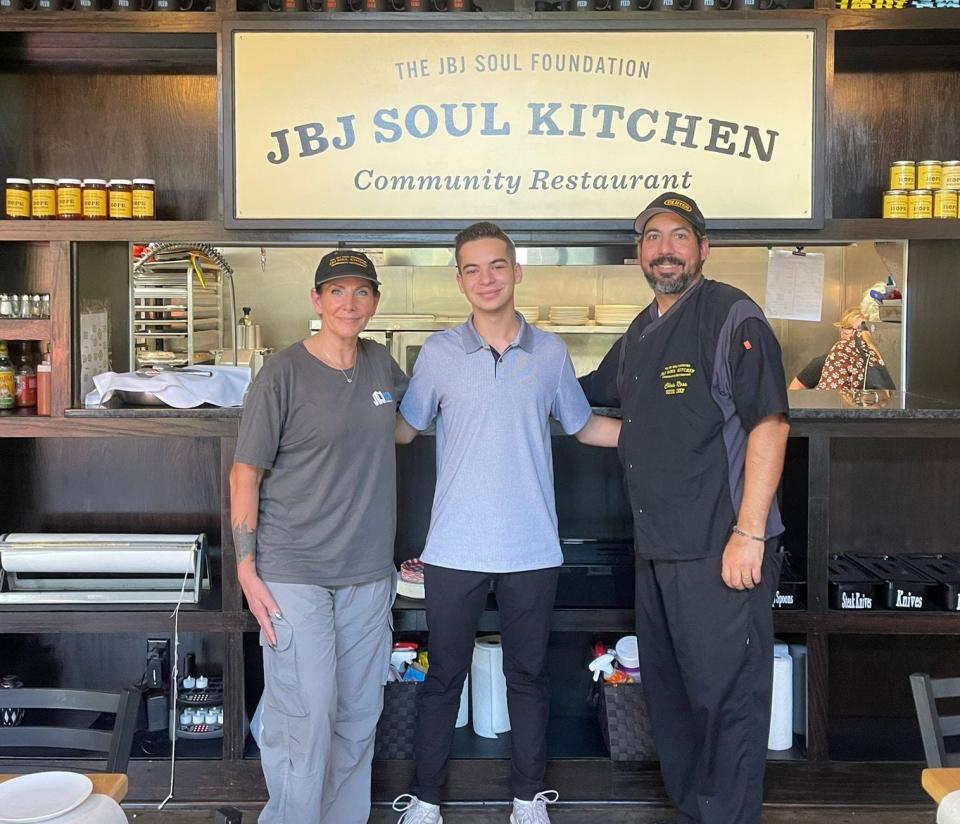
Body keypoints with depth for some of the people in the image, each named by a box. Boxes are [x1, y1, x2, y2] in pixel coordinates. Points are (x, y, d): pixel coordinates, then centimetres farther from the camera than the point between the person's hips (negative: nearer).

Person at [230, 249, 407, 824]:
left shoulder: (380, 363, 6)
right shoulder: (284, 373, -8)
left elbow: (409, 416, 29)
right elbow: (245, 474, -6)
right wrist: (247, 569, -11)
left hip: (369, 572, 5)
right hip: (294, 575, -5)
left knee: (359, 716, 13)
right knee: (305, 720, -5)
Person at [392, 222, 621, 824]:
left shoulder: (550, 351, 3)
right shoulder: (439, 352, 0)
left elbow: (585, 426, 14)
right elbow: (404, 428, 8)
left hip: (532, 549, 1)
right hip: (455, 548, -1)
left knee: (529, 676, 14)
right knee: (445, 676, 10)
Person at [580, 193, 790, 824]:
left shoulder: (732, 316, -9)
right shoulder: (641, 333, 16)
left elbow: (770, 423, -16)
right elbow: (592, 392, 34)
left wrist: (749, 532, -20)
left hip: (722, 552, -8)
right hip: (657, 549, 9)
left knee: (726, 696, 0)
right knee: (668, 694, 18)